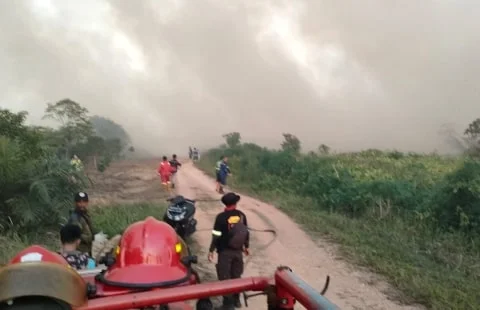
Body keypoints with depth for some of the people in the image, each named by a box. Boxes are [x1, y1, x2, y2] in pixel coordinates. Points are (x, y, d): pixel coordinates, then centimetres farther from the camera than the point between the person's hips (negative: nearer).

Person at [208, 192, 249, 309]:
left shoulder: (221, 217, -16)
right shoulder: (241, 215, -3)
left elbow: (216, 236, -15)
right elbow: (246, 232, 5)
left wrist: (211, 250, -4)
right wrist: (246, 246, 19)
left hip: (225, 251, -4)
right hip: (238, 250, 5)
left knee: (224, 277, 7)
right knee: (236, 275, 19)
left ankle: (228, 302, 12)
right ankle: (236, 300, 30)